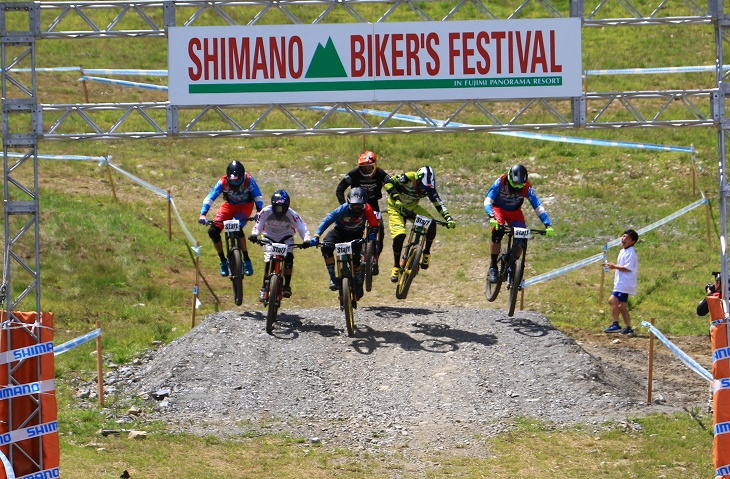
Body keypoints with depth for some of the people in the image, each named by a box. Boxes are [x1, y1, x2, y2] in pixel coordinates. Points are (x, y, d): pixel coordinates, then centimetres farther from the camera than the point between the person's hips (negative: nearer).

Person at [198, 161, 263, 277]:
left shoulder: (248, 180, -29)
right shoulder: (223, 182, -27)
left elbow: (258, 197, -24)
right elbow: (210, 198, -29)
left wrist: (259, 211, -40)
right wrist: (202, 214, -42)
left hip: (245, 205, -3)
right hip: (230, 205, 3)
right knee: (213, 231, -13)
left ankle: (247, 261, -18)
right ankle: (223, 262, 6)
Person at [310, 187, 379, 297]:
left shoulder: (367, 210, -26)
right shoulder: (343, 210, -30)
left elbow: (374, 225, -23)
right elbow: (327, 221, -33)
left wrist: (372, 234, -47)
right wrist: (316, 236, -44)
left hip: (356, 235, 0)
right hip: (340, 232, 0)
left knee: (355, 259, -19)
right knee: (326, 247, -29)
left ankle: (358, 283, 9)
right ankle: (333, 278, -22)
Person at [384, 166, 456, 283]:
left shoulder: (429, 188, -18)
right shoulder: (408, 178, -30)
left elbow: (438, 203, -16)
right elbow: (389, 183, -34)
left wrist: (448, 218, -29)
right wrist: (396, 199, -46)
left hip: (412, 208, 4)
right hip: (396, 208, -4)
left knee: (432, 224, -20)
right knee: (399, 235, -24)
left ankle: (426, 253, 2)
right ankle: (396, 267, -8)